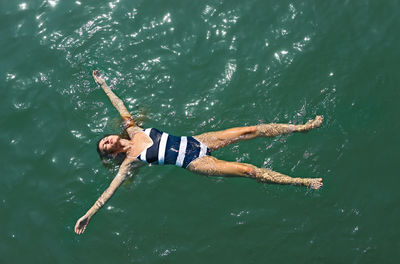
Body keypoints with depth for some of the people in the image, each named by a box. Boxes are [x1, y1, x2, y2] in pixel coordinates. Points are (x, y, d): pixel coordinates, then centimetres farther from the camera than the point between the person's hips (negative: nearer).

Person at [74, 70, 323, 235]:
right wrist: (88, 215, -10)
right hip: (194, 162, -5)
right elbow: (110, 190, -7)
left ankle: (303, 127, 3)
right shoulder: (130, 161, -5)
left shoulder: (133, 130, 8)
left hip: (195, 141, 5)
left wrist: (103, 84, 18)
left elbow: (121, 106, 15)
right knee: (247, 169, -17)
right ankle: (302, 182, -13)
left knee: (251, 130, -4)